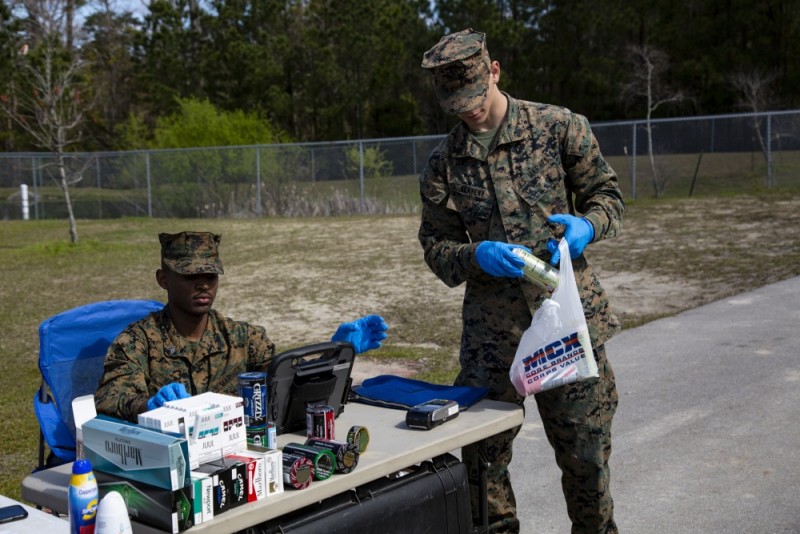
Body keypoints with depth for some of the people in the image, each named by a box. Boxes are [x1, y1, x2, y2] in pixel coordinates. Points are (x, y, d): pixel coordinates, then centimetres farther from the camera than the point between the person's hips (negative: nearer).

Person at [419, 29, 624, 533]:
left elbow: (608, 194, 8)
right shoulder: (443, 164, 5)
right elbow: (437, 248, 8)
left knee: (585, 452, 8)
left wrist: (586, 224, -14)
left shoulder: (559, 127, 1)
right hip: (491, 327, 2)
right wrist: (476, 256, -13)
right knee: (481, 457, 5)